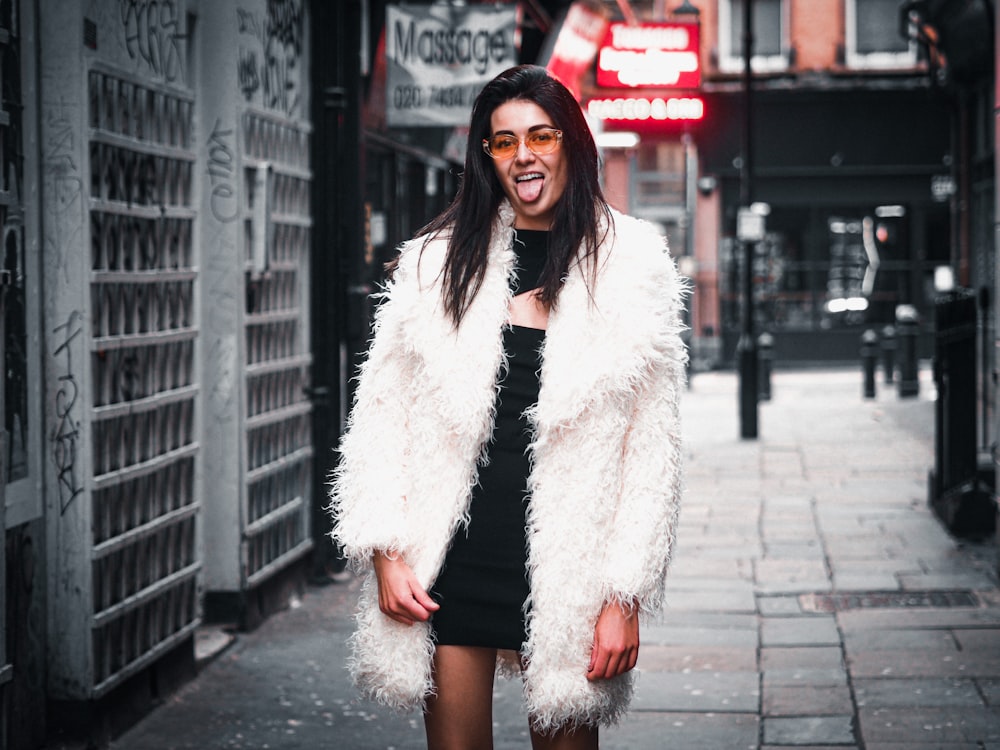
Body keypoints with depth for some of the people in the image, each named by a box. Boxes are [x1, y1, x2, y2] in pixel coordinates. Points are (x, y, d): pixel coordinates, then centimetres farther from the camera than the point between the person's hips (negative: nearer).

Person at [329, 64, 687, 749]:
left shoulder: (630, 265, 1)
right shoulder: (437, 260, 6)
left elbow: (651, 445, -1)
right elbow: (383, 411, 6)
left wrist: (625, 596, -6)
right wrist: (386, 552, -4)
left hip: (566, 558, -1)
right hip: (452, 558, 2)